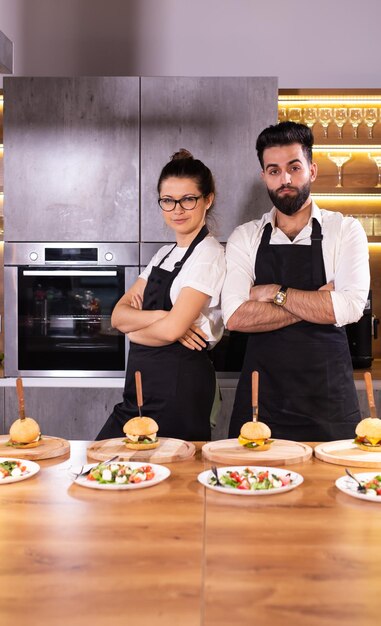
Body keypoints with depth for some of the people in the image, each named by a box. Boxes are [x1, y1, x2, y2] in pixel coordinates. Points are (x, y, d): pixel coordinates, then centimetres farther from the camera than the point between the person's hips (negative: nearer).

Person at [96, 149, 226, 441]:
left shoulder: (208, 254, -11)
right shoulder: (165, 254, 14)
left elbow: (172, 329, -21)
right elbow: (118, 315, 5)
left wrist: (134, 329, -2)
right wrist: (158, 317, -14)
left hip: (179, 385, -8)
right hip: (143, 383, 8)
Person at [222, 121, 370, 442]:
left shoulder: (345, 230, 1)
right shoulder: (245, 237, 4)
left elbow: (350, 308, -15)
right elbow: (235, 316, -10)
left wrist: (275, 293, -10)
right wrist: (318, 305, -11)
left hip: (328, 394, -1)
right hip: (261, 394, 1)